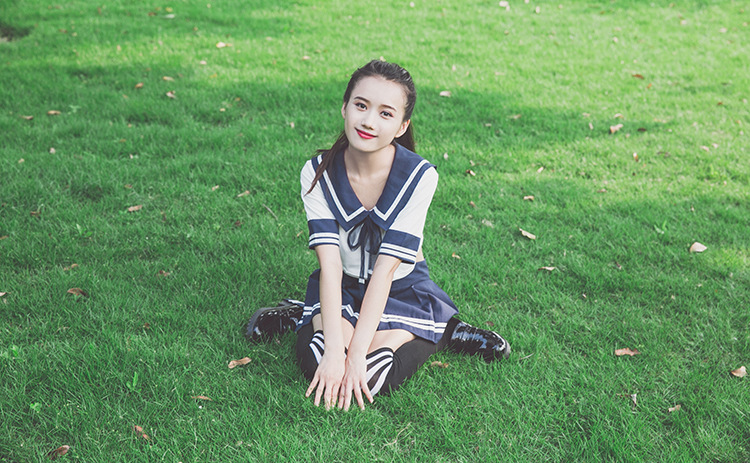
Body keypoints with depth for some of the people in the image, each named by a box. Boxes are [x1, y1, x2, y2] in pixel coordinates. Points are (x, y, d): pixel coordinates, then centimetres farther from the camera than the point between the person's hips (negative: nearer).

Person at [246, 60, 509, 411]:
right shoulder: (317, 174, -15)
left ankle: (441, 333, 1)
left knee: (369, 377, -23)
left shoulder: (419, 177, -21)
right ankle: (307, 320, 6)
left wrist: (357, 353, -28)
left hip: (402, 289, -1)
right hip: (342, 288, 1)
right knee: (319, 365, -25)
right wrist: (335, 348, -31)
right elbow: (330, 264, -22)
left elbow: (386, 268, -24)